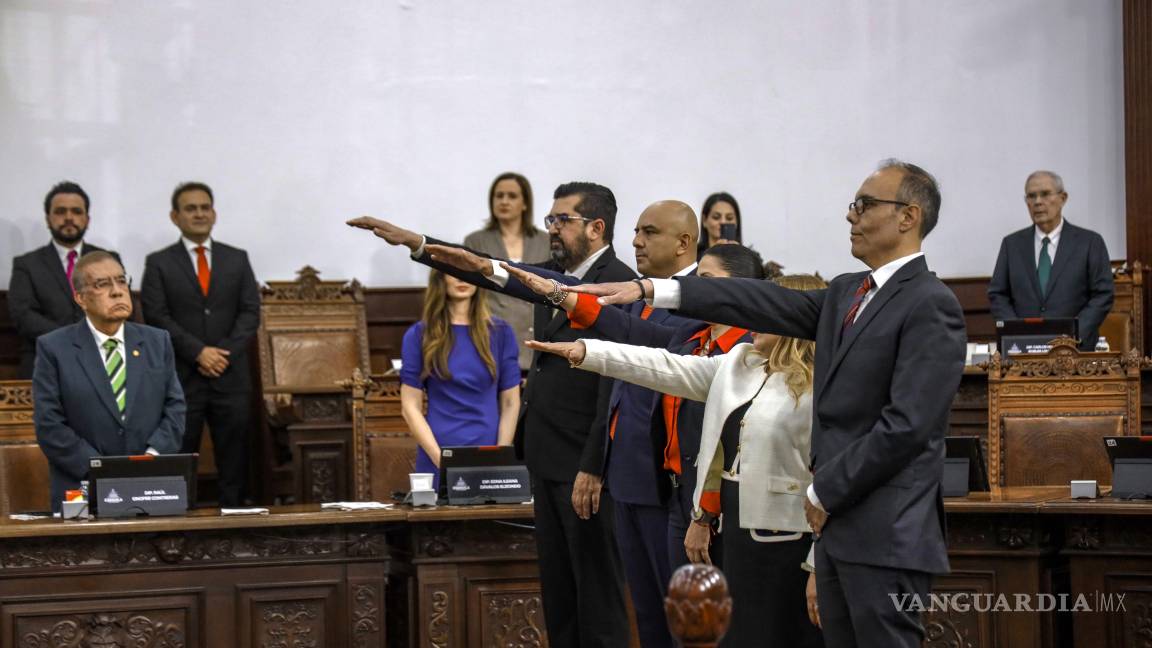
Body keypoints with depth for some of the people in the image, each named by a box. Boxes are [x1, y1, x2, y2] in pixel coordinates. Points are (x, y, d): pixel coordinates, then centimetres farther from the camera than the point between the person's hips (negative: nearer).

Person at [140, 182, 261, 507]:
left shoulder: (237, 259, 13)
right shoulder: (159, 263, 5)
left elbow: (250, 312, 5)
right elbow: (157, 317, -4)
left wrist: (225, 353, -9)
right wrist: (199, 353, -13)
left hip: (231, 377, 2)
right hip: (180, 378, -2)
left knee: (234, 464, 3)